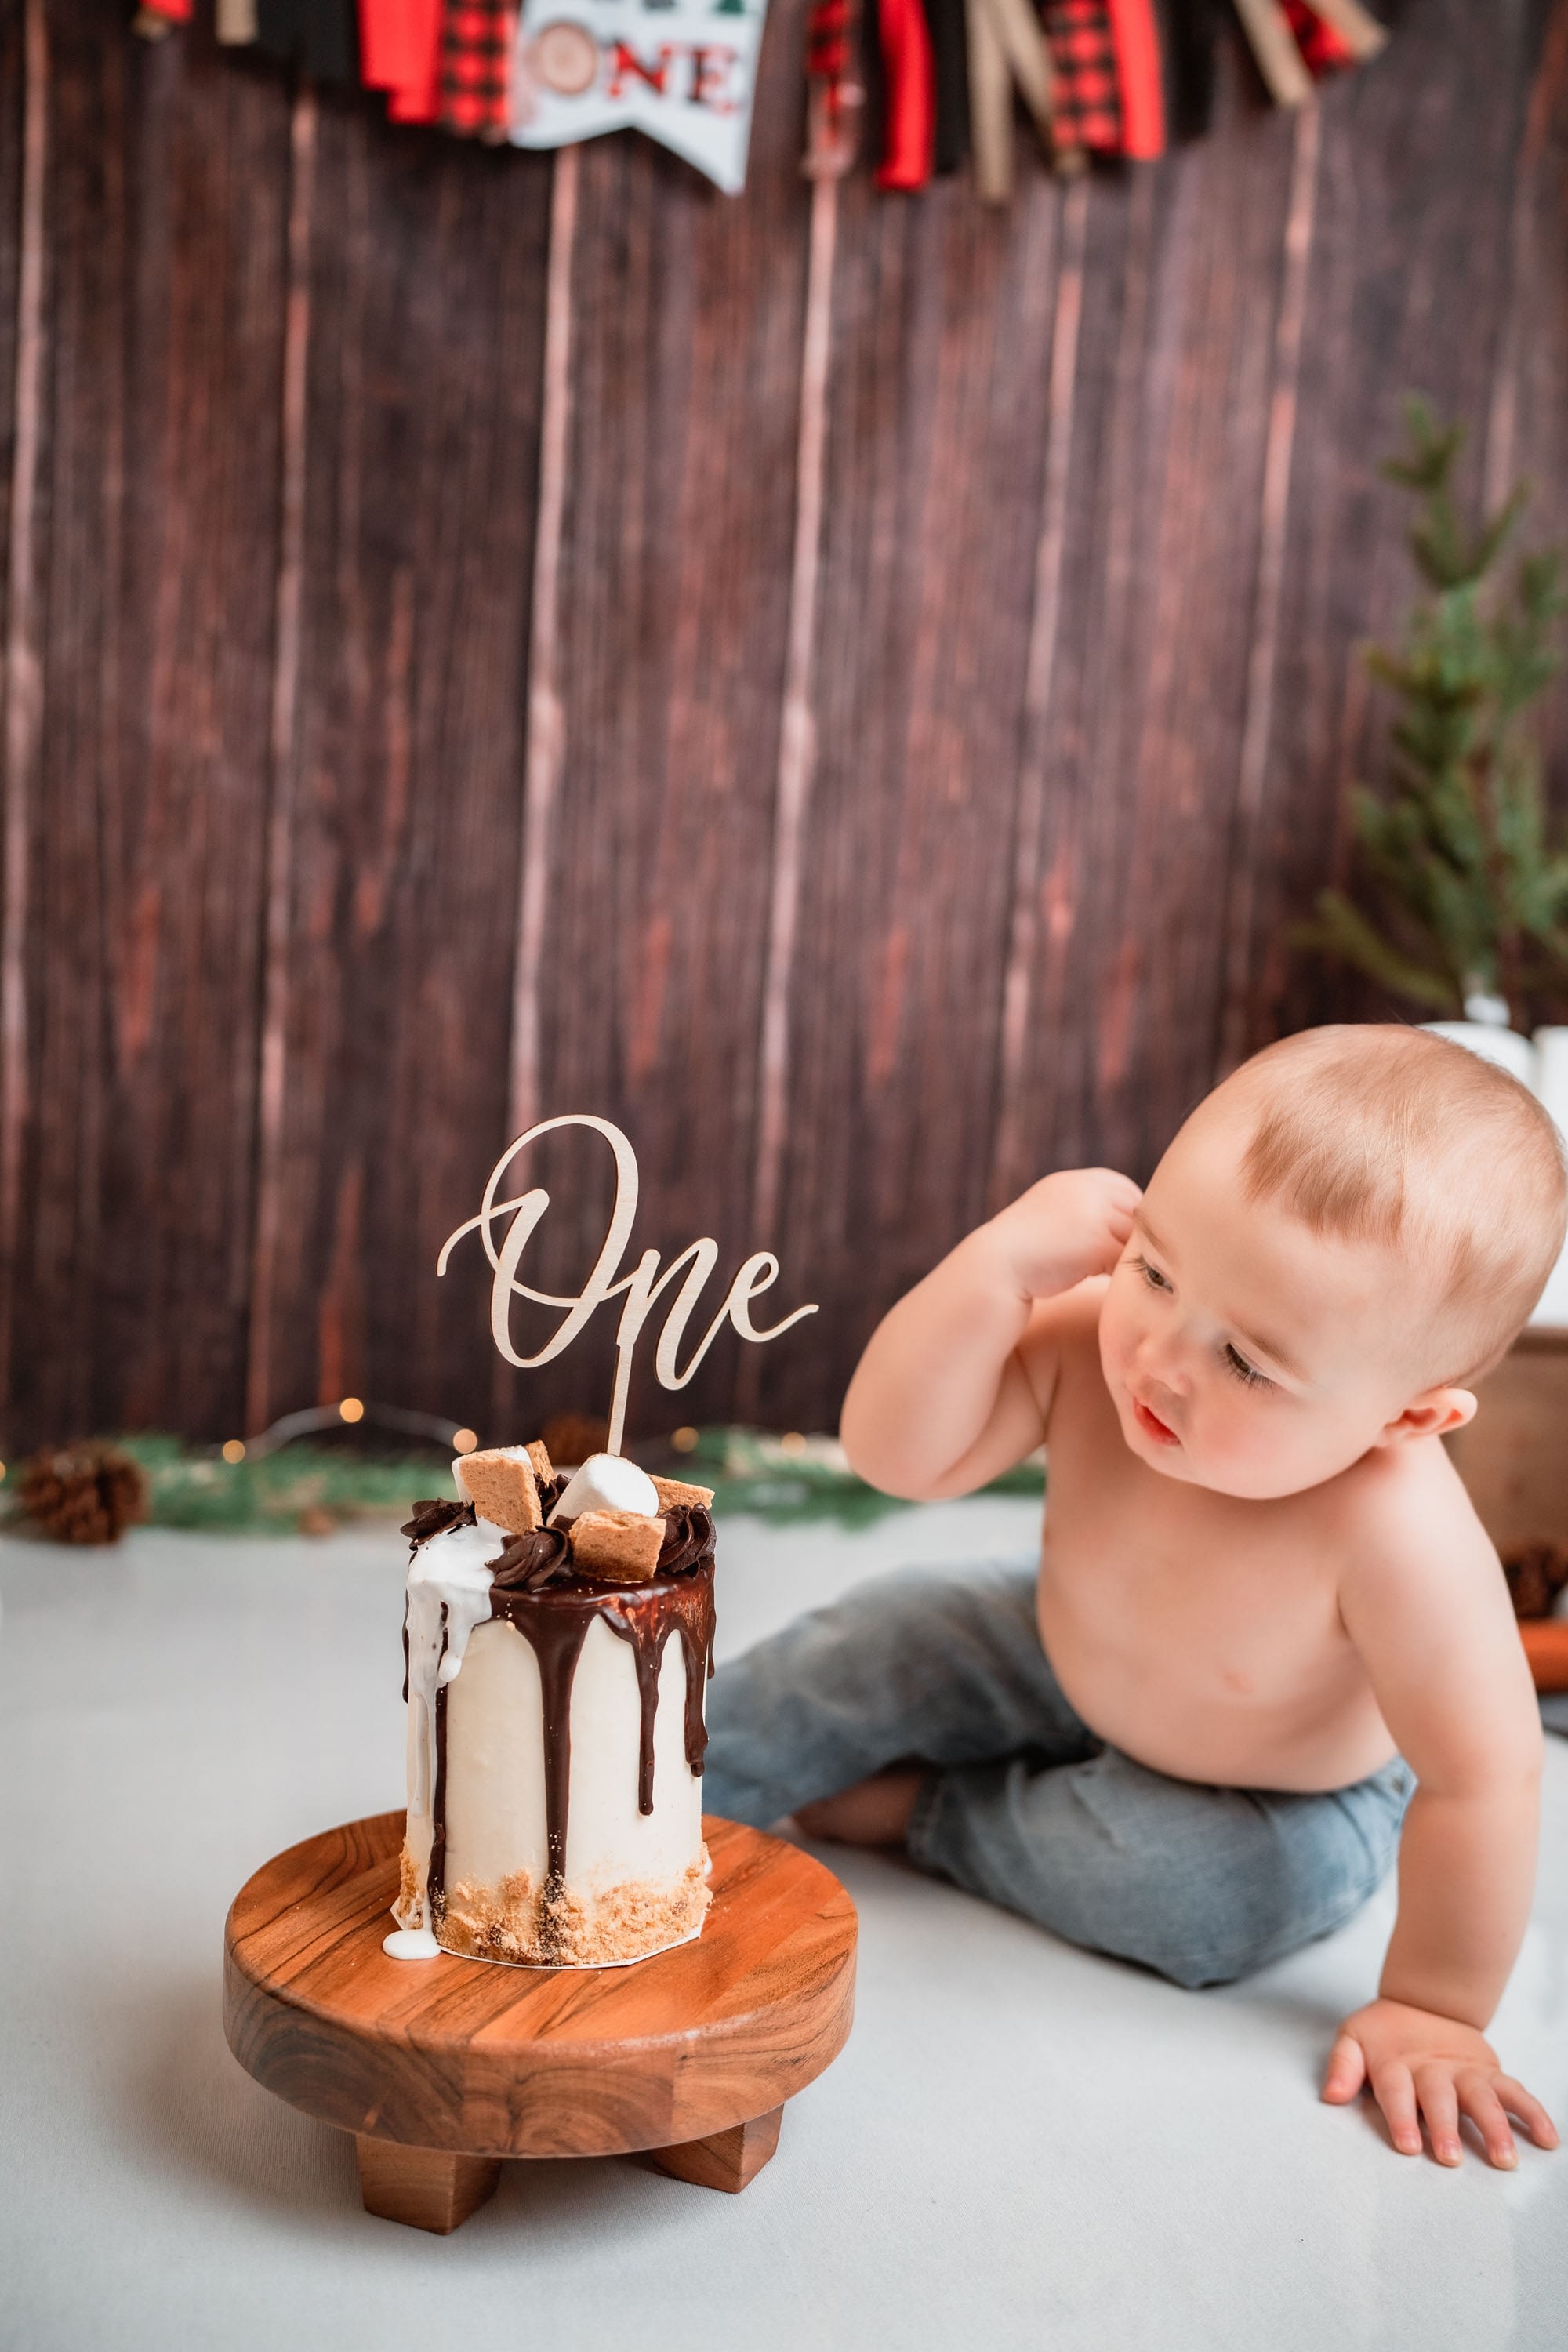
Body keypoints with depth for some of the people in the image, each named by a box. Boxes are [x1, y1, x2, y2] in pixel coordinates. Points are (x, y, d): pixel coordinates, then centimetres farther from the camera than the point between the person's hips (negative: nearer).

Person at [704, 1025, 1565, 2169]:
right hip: (1064, 1658, 4)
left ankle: (922, 1810, -4)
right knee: (870, 1648, 1)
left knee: (1209, 1898, -29)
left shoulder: (1397, 1533, -44)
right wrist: (999, 1263, -45)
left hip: (1290, 1800, -3)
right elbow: (899, 1455, -32)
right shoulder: (1091, 1341, -33)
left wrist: (1432, 2009, -24)